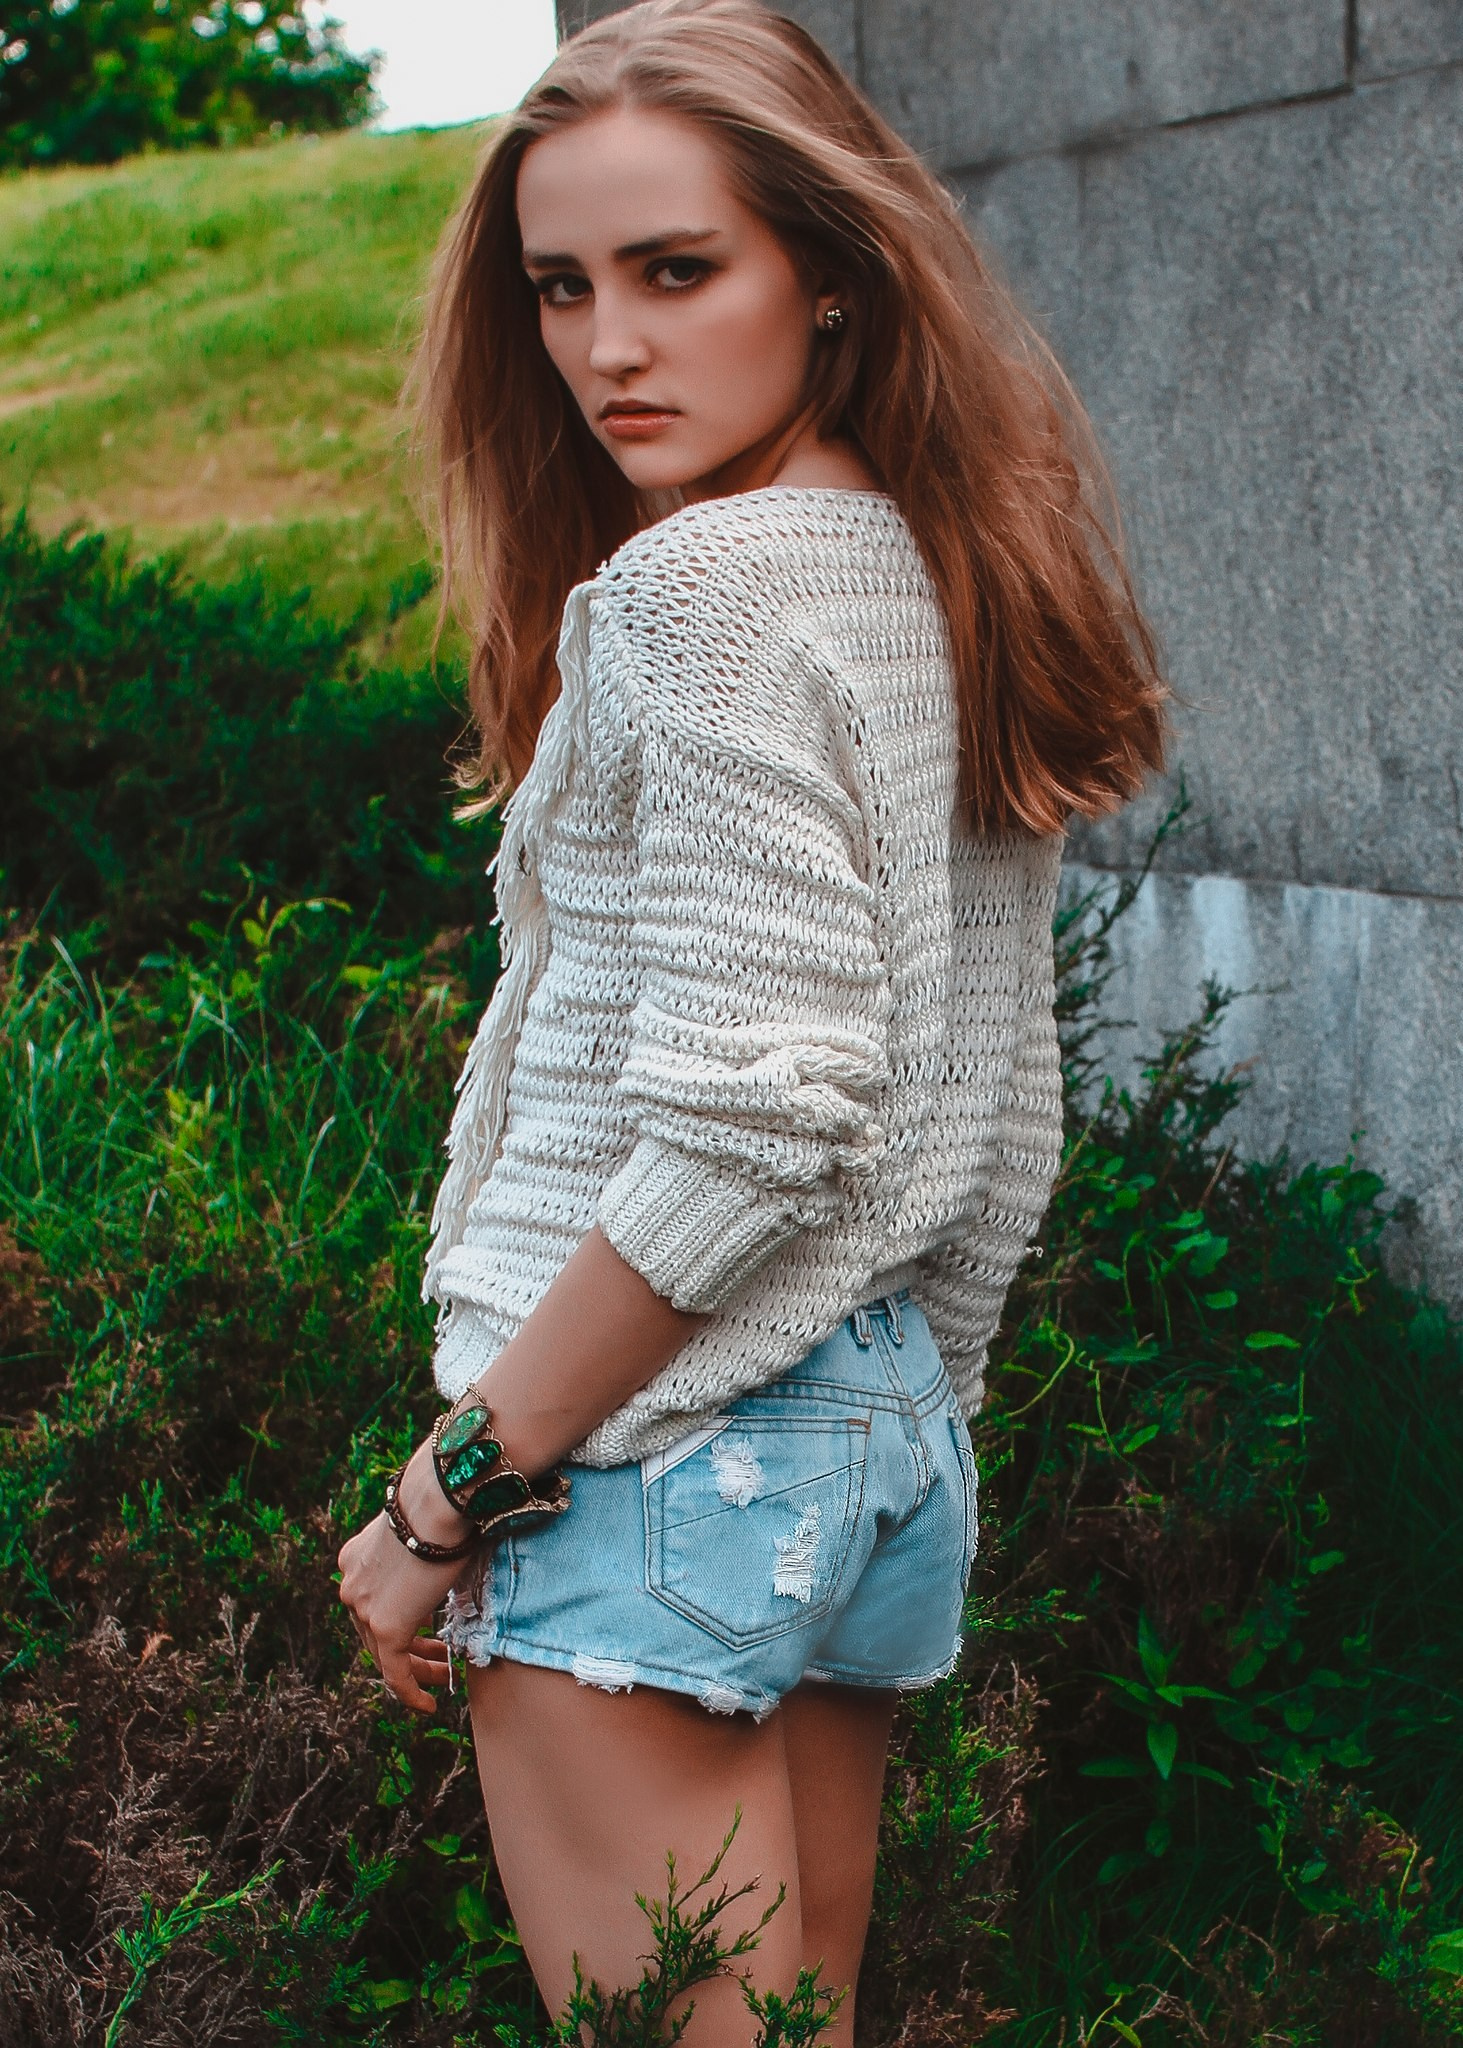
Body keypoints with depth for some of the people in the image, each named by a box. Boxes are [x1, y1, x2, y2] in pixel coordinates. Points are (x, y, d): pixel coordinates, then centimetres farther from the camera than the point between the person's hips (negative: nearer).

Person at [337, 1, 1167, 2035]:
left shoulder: (704, 587, -16)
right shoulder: (950, 584, 11)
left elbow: (755, 1118, -23)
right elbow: (1008, 1114, 15)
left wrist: (450, 1490, -15)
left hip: (655, 1441, -9)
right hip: (892, 1425, 9)